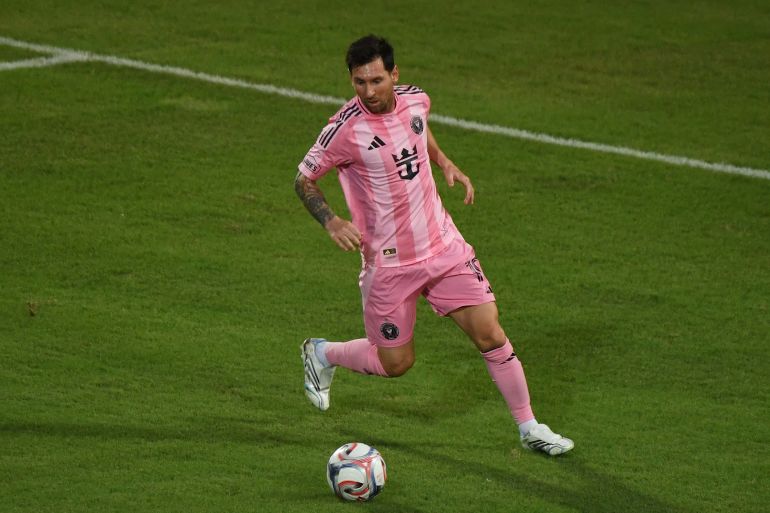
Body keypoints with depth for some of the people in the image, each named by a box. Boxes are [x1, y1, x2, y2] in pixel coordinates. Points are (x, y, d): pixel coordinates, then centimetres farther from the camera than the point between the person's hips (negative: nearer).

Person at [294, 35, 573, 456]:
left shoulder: (415, 100, -2)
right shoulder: (346, 129, -19)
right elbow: (303, 179, -7)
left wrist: (445, 163, 9)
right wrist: (331, 222, -23)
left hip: (444, 247, 5)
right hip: (389, 263, -4)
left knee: (490, 333, -2)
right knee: (395, 363, 6)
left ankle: (529, 428, 12)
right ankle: (322, 354, 35)